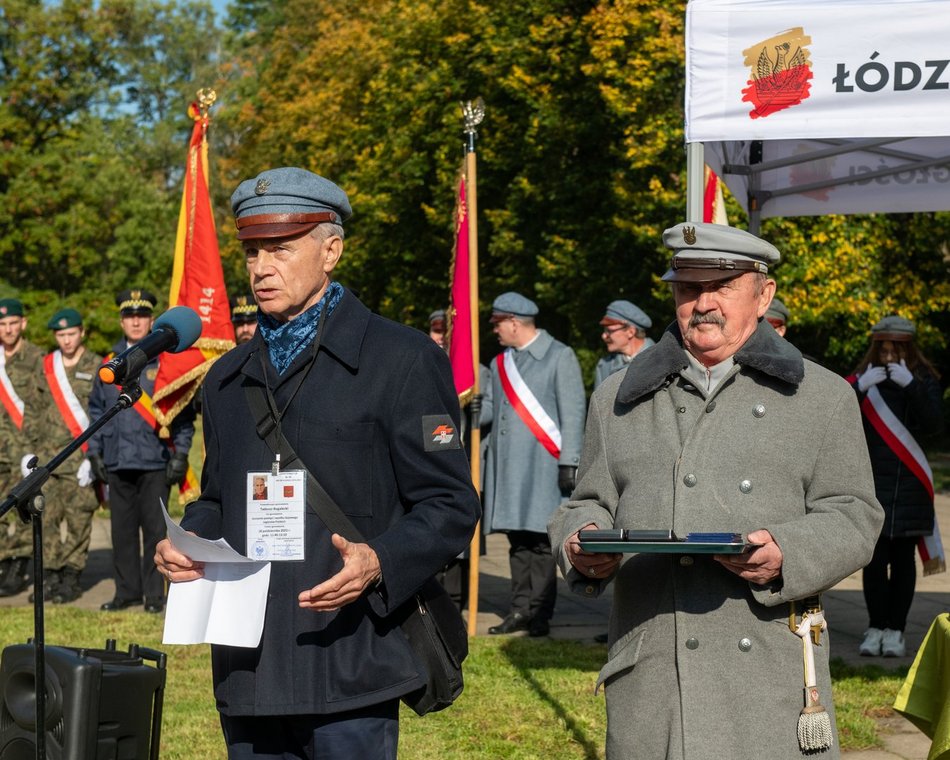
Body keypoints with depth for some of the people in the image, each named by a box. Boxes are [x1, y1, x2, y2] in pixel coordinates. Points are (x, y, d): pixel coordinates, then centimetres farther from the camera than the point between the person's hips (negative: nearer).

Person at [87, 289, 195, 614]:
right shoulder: (110, 363, 13)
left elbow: (183, 412, 1)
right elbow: (97, 409, 18)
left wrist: (179, 454, -7)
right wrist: (95, 452, 10)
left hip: (155, 461, -4)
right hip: (117, 461, 4)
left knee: (155, 529, -1)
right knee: (122, 529, 7)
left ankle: (155, 593, 6)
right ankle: (127, 590, 16)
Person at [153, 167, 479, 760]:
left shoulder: (402, 360, -2)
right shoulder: (228, 379, 18)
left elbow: (451, 505, -5)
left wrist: (379, 562, -22)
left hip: (349, 670, -6)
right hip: (248, 671, 6)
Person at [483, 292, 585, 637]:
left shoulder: (559, 357, -1)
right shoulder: (501, 363, 19)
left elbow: (573, 413, -5)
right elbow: (489, 408, 21)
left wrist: (568, 462, -11)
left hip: (542, 466, -6)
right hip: (507, 466, 6)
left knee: (540, 541, -6)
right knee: (517, 542, 7)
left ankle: (540, 614, -3)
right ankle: (520, 610, 11)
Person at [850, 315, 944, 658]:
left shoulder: (924, 380, 5)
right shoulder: (862, 380, 3)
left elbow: (934, 424, -10)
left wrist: (910, 385, -20)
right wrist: (860, 388, -21)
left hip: (909, 486, 0)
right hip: (872, 484, 0)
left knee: (902, 558, 3)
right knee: (874, 557, -2)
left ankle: (895, 630, 9)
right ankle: (875, 627, 7)